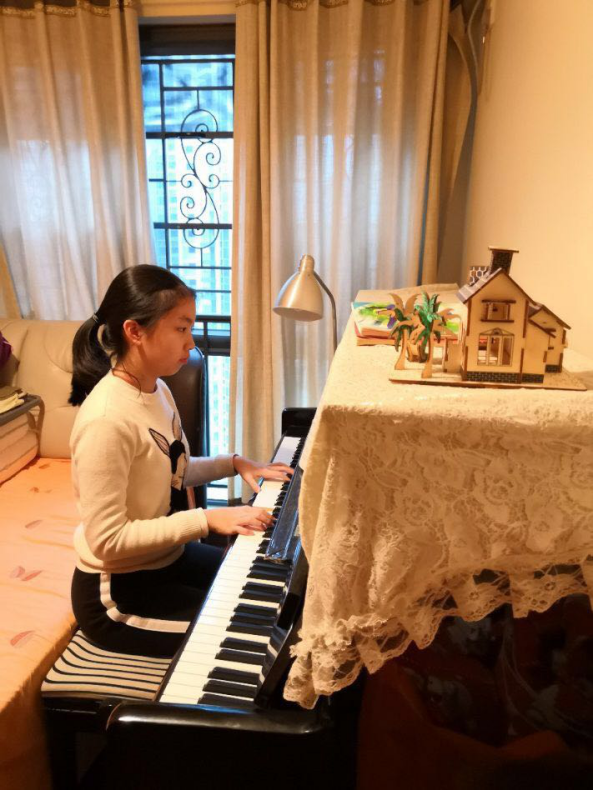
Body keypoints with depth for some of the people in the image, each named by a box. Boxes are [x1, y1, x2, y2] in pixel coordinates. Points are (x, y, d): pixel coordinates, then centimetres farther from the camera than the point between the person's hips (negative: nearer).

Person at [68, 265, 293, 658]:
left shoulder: (157, 390, -2)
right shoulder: (107, 421, -30)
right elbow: (107, 540, -28)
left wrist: (234, 463, 0)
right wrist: (207, 519, -28)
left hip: (170, 558, 8)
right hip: (118, 592, -8)